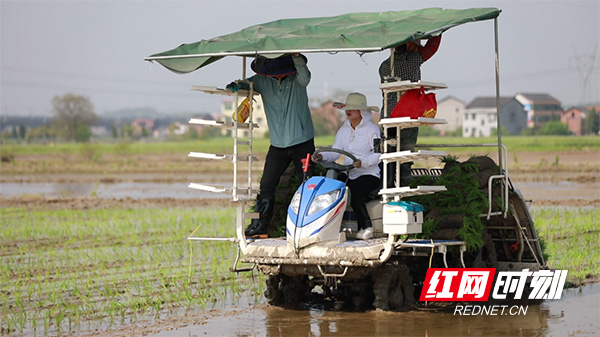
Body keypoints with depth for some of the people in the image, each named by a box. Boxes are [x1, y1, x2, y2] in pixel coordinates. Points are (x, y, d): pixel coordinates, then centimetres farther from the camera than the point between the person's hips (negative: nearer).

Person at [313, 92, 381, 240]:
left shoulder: (372, 129, -2)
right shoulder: (344, 130, 17)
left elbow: (378, 154, -10)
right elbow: (335, 152, 10)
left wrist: (363, 162, -28)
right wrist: (322, 156, -11)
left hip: (369, 174, -6)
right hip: (349, 175, 6)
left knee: (353, 190, -35)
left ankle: (366, 227, -23)